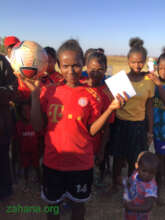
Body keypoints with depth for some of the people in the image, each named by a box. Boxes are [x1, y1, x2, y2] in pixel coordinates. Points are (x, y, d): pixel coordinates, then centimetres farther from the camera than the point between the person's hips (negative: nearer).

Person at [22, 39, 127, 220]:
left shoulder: (89, 95, -7)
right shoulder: (49, 92, -4)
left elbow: (92, 130, -7)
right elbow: (38, 126, -6)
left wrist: (111, 108, -18)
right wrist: (35, 96, -13)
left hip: (81, 163, -1)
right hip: (53, 161, 1)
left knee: (78, 203, 21)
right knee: (52, 203, 22)